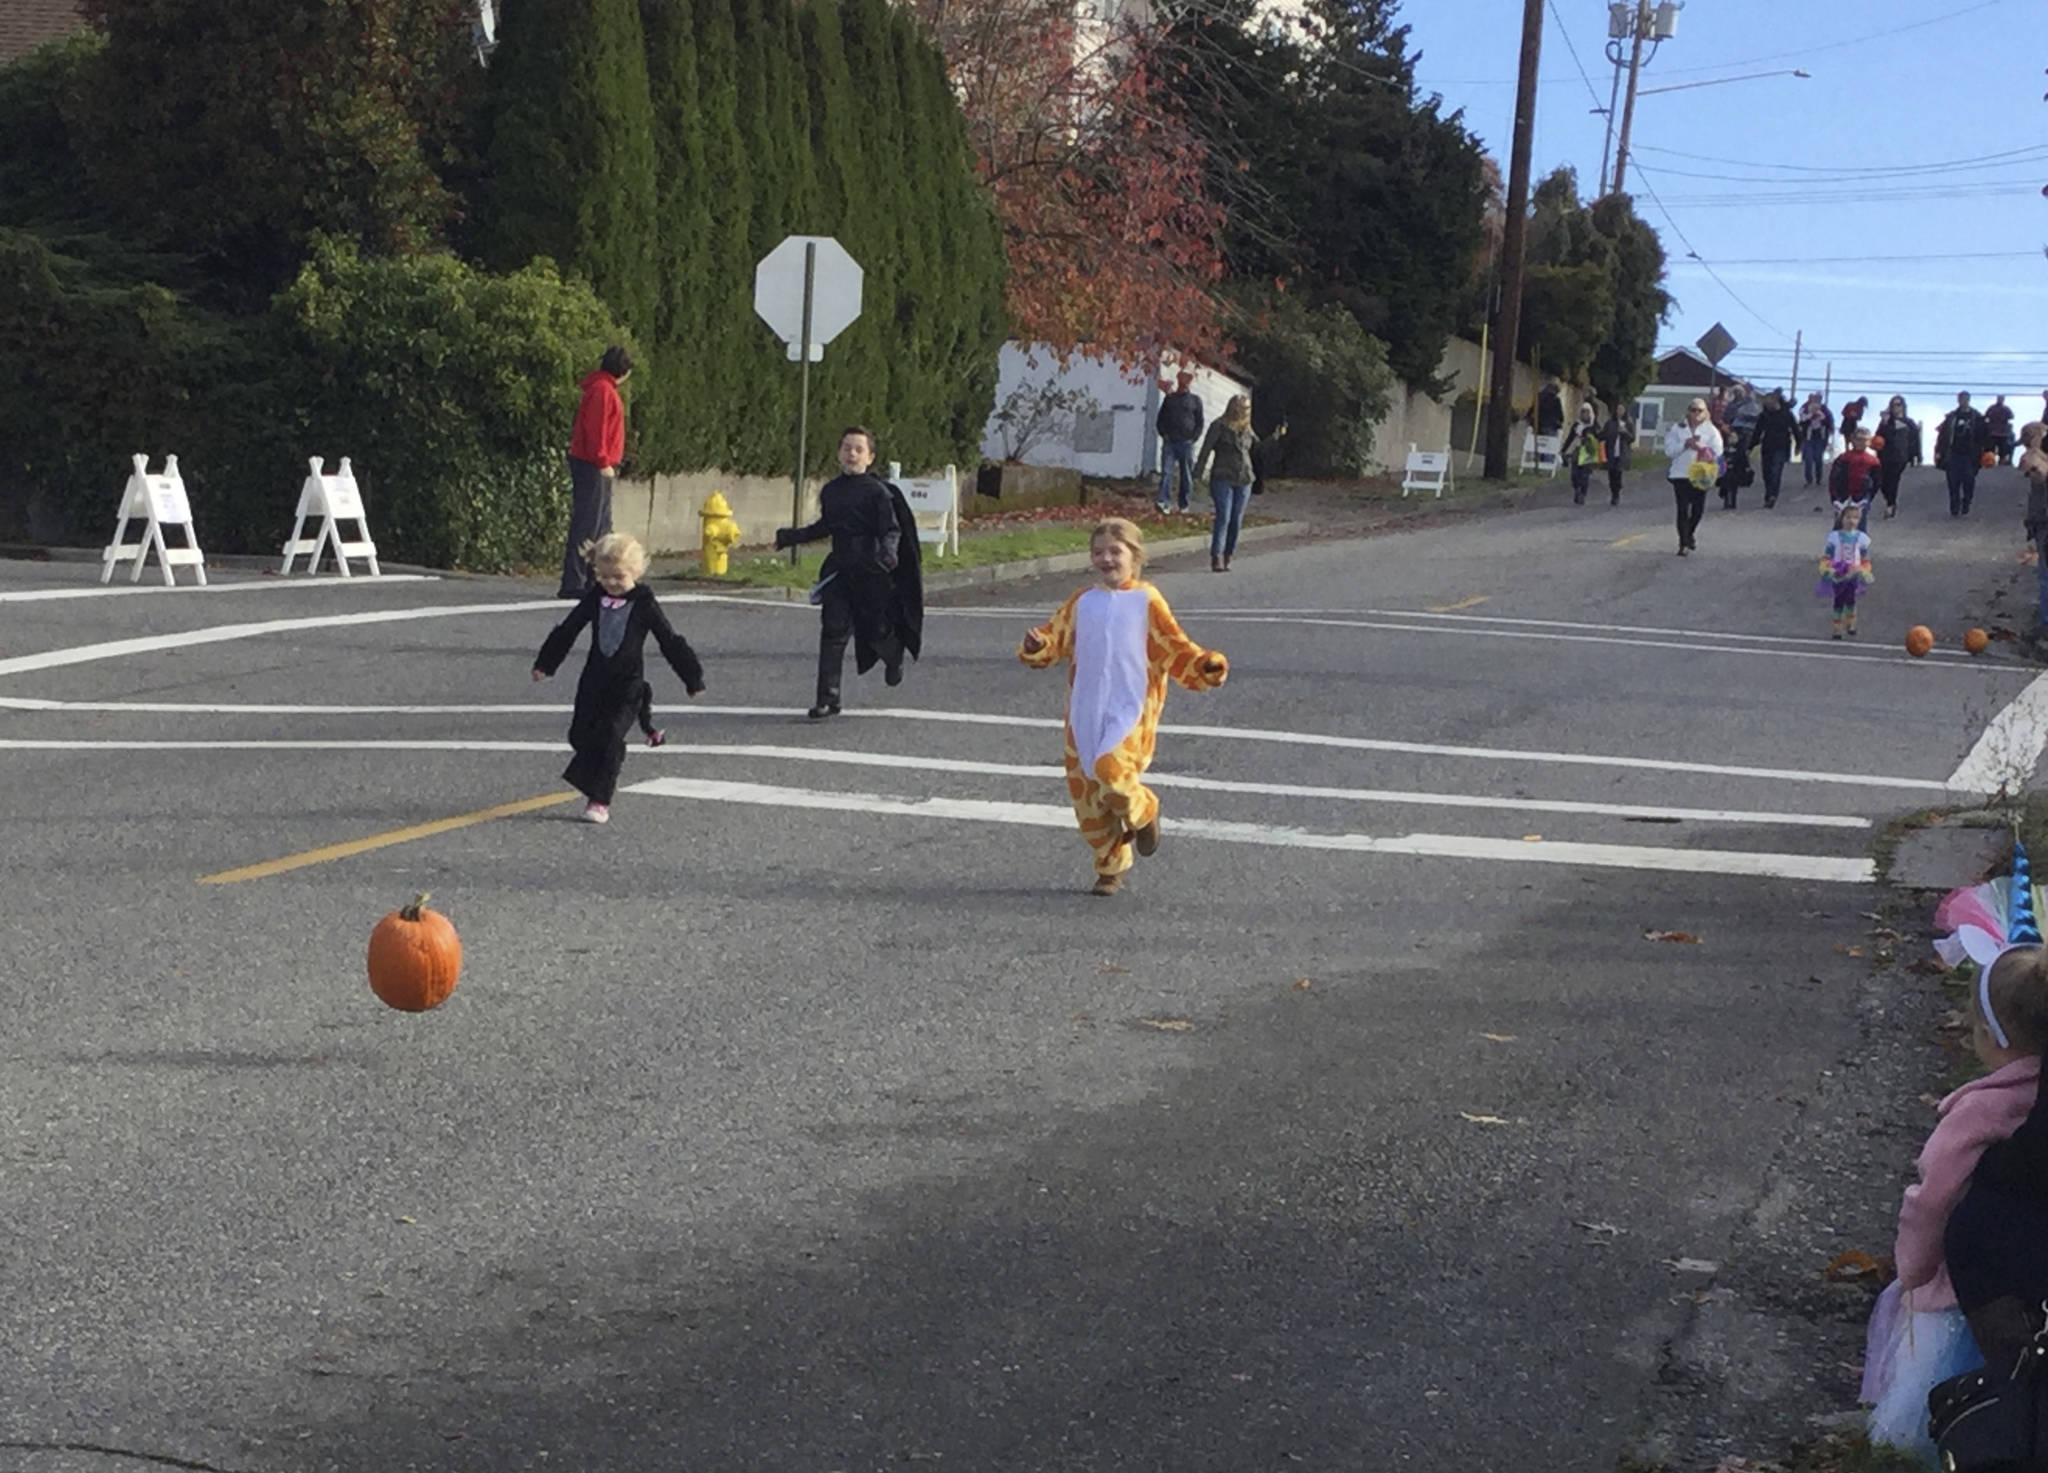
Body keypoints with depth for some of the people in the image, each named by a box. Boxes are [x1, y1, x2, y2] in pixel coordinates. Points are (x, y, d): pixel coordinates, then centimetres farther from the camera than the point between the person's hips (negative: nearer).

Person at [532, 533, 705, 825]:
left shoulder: (644, 605, -6)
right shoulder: (595, 599, 4)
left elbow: (670, 642, -2)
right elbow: (567, 630, 15)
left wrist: (693, 678, 0)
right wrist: (545, 664, 18)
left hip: (627, 683, -4)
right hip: (594, 679, 4)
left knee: (609, 737, -12)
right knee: (581, 735, 2)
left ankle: (600, 800, -6)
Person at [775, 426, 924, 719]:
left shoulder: (878, 492, -8)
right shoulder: (829, 491, 9)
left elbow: (892, 529, -12)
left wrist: (888, 551, -31)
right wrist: (794, 536, 26)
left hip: (871, 572, -4)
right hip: (838, 570, 4)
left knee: (878, 630, 4)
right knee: (832, 633, -5)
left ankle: (894, 655, 42)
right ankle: (827, 699, -5)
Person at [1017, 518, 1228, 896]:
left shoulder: (1146, 600, 1)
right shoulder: (1082, 603, 12)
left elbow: (1174, 649, 1)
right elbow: (1055, 638, 12)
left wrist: (1206, 666, -15)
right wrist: (1036, 646, -10)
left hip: (1131, 711, -5)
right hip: (1085, 713, 5)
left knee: (1110, 769, -28)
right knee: (1083, 786, 4)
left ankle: (1142, 814, 6)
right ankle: (1110, 867, 21)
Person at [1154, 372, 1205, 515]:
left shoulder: (1195, 400, 8)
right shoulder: (1169, 398, 13)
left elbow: (1200, 422, 8)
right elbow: (1160, 419, 15)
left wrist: (1193, 438, -4)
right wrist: (1163, 434, 0)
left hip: (1186, 443, -1)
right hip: (1169, 442, 1)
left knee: (1187, 476, 3)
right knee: (1166, 472, -11)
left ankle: (1184, 505, 11)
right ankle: (1164, 502, -19)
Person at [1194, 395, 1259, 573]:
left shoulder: (1247, 430, 14)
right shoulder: (1220, 426, -3)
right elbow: (1206, 451, -6)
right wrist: (1198, 475, -11)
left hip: (1243, 480, 5)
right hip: (1222, 479, -5)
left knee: (1237, 520, 2)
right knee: (1223, 517, -14)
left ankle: (1226, 558, 10)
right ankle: (1216, 557, -16)